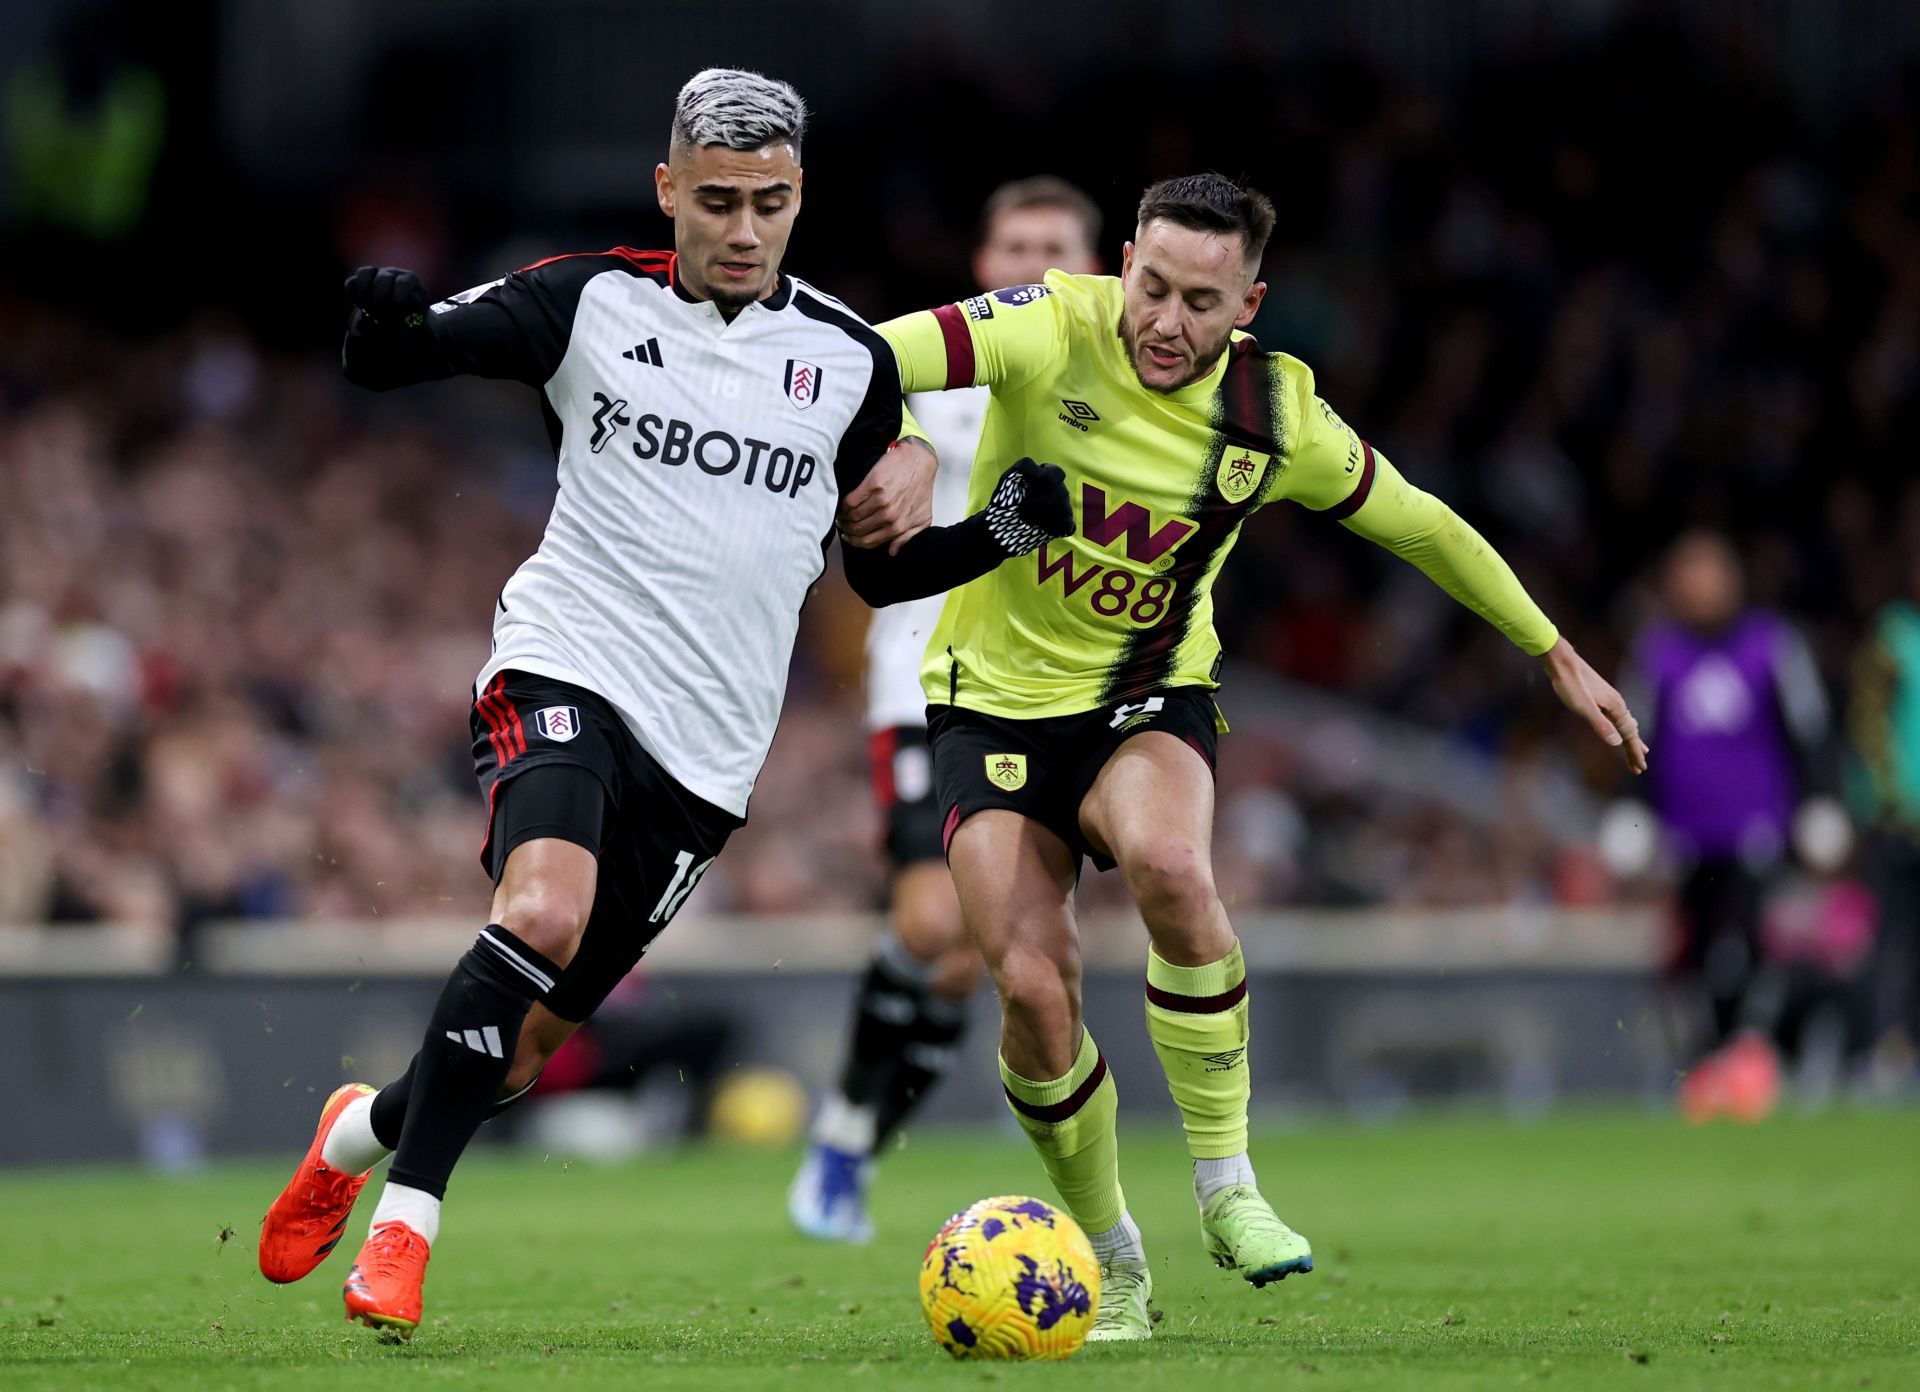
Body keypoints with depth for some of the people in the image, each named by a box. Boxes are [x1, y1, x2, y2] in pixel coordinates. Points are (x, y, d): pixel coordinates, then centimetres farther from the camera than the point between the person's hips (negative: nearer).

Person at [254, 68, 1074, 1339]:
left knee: (526, 1040, 5)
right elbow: (388, 364, 0)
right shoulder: (594, 301, -1)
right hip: (568, 665, -3)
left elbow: (881, 571, 15)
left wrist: (1007, 528, -4)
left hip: (707, 745, 3)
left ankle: (366, 1128, 36)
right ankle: (405, 1220, -21)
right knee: (543, 910, -32)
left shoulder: (848, 358, 6)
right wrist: (386, 319, -24)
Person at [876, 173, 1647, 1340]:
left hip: (1149, 697, 0)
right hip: (997, 699, 0)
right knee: (1034, 988, -15)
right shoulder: (1054, 331, -15)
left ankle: (1227, 1185, -18)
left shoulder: (1277, 420, -8)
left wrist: (1557, 655, 15)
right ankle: (1112, 1262, 9)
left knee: (1169, 865, -34)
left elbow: (1420, 524, 8)